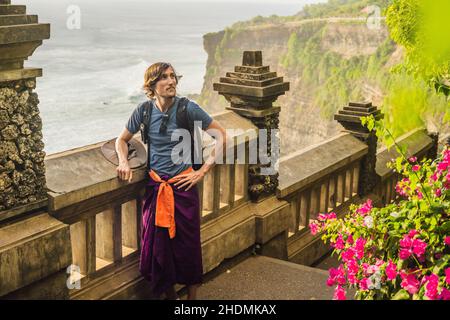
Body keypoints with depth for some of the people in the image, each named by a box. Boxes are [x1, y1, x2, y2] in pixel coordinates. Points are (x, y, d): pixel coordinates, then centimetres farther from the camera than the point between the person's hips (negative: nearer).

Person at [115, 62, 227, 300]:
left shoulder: (188, 109, -10)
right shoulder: (144, 111, -3)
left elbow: (221, 136, -5)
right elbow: (122, 140, 13)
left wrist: (202, 171, -8)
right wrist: (123, 162, -6)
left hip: (183, 185, -2)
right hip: (155, 186, 2)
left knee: (187, 244, 5)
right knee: (157, 244, 7)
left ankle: (192, 295, 23)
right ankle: (169, 293, 29)